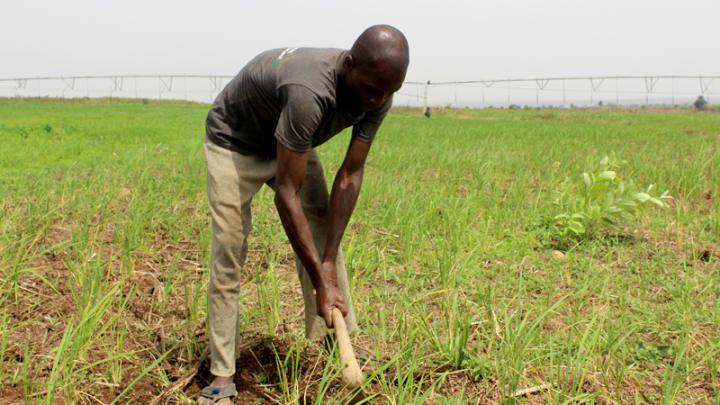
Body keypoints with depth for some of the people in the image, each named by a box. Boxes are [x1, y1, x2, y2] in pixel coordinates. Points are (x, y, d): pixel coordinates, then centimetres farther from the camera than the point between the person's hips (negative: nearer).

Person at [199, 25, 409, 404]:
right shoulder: (310, 92, -44)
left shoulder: (376, 97, -22)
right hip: (234, 141, -6)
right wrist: (321, 282, -35)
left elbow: (350, 177, -16)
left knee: (324, 233, -3)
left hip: (291, 141, 6)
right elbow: (287, 193, -39)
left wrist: (329, 263, -20)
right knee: (228, 252, -11)